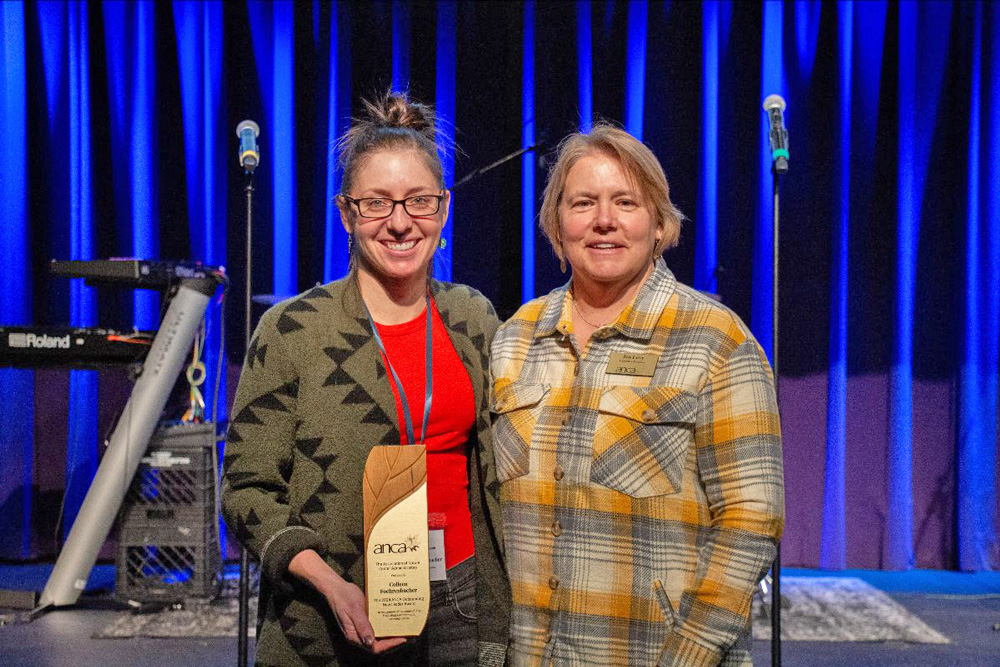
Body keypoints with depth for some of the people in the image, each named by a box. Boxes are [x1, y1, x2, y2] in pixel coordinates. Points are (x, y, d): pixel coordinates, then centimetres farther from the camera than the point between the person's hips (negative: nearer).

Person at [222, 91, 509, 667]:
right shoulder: (293, 331, -8)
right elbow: (248, 487, -7)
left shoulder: (474, 319, 3)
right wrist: (332, 587, -19)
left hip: (463, 604, 3)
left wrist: (514, 595, 9)